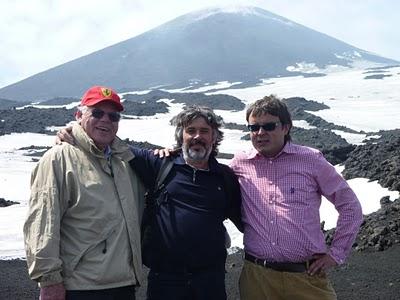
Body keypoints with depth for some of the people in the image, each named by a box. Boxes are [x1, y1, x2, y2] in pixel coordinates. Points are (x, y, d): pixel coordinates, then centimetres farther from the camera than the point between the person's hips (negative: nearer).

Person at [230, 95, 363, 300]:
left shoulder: (311, 160, 0)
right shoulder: (239, 164, 4)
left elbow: (350, 206, 5)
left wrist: (336, 253, 3)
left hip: (307, 277, -1)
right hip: (257, 276, 1)